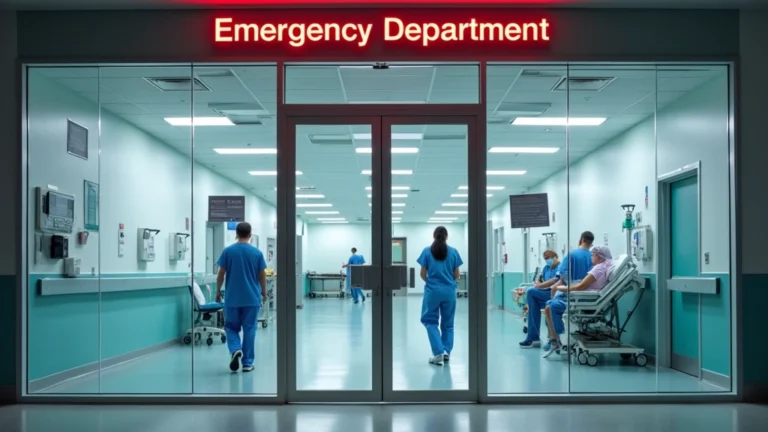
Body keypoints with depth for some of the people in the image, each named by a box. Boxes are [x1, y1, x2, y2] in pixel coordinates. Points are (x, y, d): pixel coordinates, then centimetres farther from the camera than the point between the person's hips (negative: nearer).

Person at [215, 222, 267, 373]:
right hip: (252, 298, 0)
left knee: (231, 327, 12)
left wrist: (218, 291, 12)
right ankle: (247, 363, 8)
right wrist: (264, 293, 16)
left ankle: (235, 350, -14)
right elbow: (262, 275, 2)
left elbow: (221, 274, -2)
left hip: (232, 298, 0)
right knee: (249, 330, 7)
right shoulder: (257, 252, -2)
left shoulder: (228, 251, -3)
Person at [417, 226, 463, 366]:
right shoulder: (453, 252, 0)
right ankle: (446, 352, 11)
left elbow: (423, 274, 1)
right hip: (449, 291, 2)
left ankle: (439, 352, -5)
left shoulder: (427, 251, -3)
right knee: (447, 323, 13)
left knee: (431, 321, 8)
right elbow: (456, 275, 5)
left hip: (432, 291, -1)